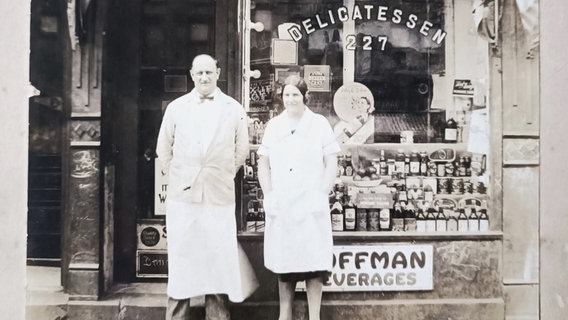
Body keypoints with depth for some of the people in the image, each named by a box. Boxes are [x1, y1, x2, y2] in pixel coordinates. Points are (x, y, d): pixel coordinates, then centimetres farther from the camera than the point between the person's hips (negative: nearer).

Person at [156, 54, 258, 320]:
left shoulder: (234, 109, 6)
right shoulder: (176, 107, 8)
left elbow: (241, 150, 11)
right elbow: (163, 149, 12)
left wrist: (222, 176, 9)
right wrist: (178, 177, 9)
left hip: (219, 196, 0)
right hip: (182, 195, 1)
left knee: (218, 258, 2)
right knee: (181, 258, 6)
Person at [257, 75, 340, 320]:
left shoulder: (320, 124, 3)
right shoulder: (273, 125, 9)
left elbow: (331, 164, 2)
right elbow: (263, 164, 11)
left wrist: (322, 195, -6)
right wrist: (269, 196, 1)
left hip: (311, 205, -2)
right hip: (280, 206, 3)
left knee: (313, 262, -1)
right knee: (284, 262, 9)